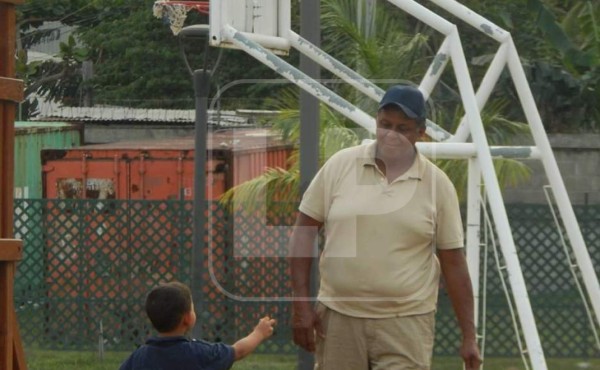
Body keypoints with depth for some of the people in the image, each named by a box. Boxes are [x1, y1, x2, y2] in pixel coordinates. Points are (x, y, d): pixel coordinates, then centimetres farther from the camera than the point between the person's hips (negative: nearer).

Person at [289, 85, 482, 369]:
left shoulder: (437, 184, -1)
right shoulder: (340, 166, 0)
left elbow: (453, 262, 3)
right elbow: (304, 231, 3)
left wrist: (469, 335, 1)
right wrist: (301, 303, -3)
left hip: (405, 323, -1)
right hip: (338, 316, 2)